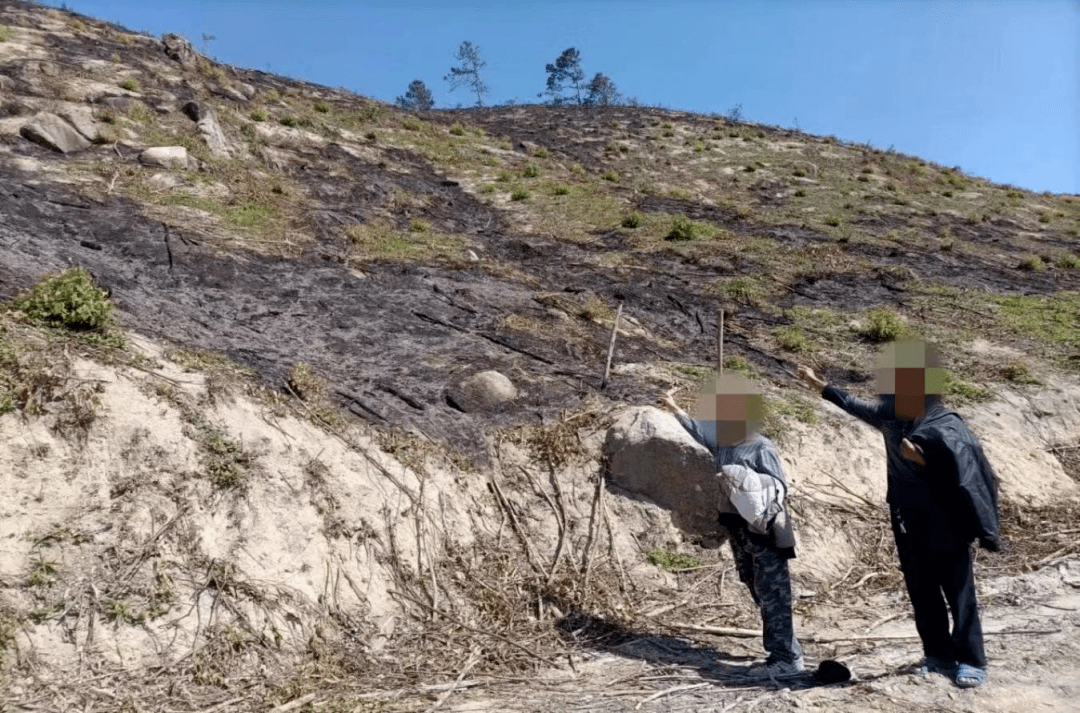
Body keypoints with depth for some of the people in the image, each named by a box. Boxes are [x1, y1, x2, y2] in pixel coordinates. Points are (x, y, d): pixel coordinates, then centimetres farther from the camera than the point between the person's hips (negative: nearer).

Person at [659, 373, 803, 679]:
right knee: (761, 595, 13)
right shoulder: (723, 444, 7)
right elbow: (699, 429, 21)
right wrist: (675, 409, 27)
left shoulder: (762, 449, -14)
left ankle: (787, 658, 2)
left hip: (766, 534, -8)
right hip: (739, 533, 8)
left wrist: (744, 482, -24)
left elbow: (779, 486, -15)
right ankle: (781, 654, 22)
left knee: (773, 595, -5)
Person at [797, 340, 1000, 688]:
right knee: (921, 593, 14)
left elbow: (964, 477, -22)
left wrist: (924, 462, -32)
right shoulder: (890, 416, -4)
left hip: (945, 527, -6)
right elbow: (856, 405, 14)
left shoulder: (946, 430, -24)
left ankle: (970, 661, 19)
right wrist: (819, 384, 21)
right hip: (907, 525, 7)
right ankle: (939, 655, 28)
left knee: (958, 592, 6)